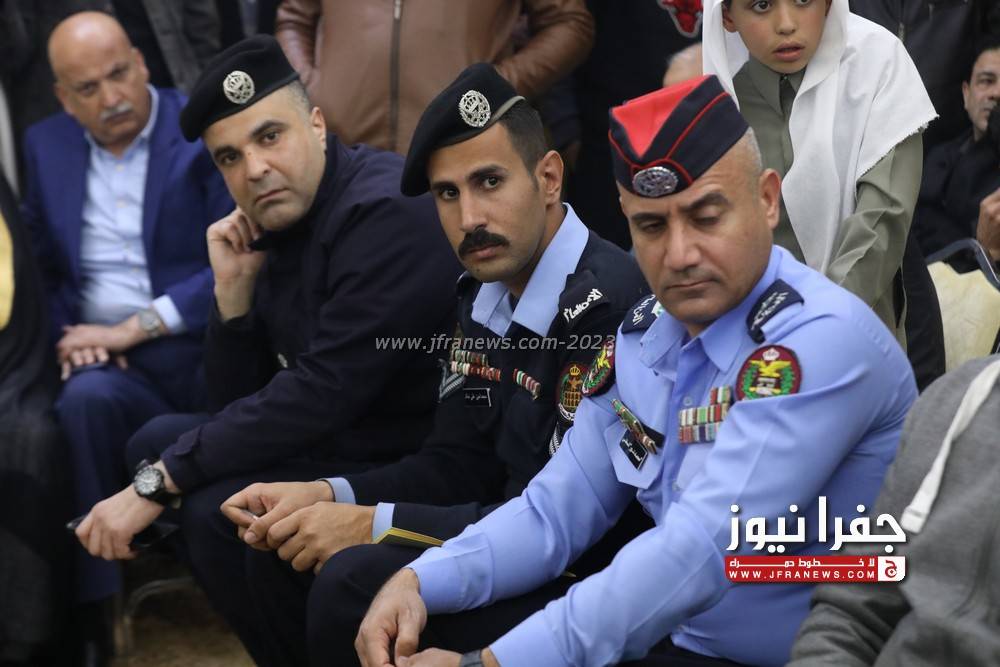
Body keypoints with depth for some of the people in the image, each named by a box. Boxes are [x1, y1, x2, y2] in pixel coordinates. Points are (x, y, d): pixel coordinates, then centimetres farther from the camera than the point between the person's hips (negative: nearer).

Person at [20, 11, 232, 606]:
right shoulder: (47, 145, 15)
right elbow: (38, 262, 16)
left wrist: (133, 329, -13)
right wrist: (68, 334, -5)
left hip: (201, 348, -2)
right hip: (109, 359, 2)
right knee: (86, 396, -31)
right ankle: (94, 600, -21)